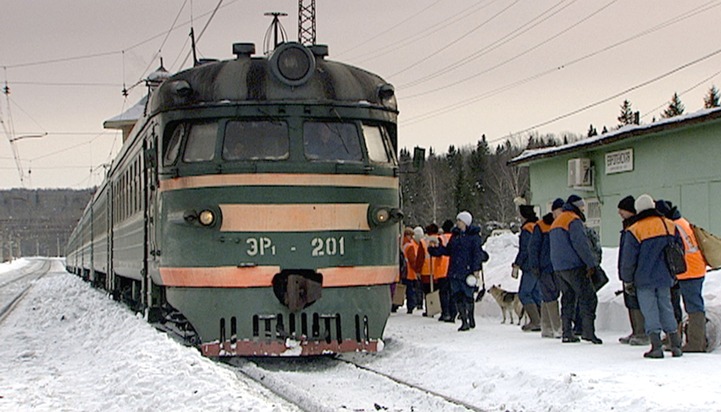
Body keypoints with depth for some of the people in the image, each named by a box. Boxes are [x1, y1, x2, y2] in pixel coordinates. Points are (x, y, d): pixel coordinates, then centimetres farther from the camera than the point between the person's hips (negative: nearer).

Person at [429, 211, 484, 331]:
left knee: (468, 296, -2)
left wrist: (476, 269, -14)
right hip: (455, 271, 6)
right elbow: (448, 250, 22)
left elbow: (477, 253, -8)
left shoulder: (474, 236, -4)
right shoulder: (455, 235, 15)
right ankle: (464, 320, 9)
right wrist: (438, 246, 8)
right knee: (457, 296, 3)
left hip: (467, 270, -6)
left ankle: (470, 318, 15)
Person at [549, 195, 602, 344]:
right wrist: (591, 263, -16)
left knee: (568, 298, 12)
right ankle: (588, 330, -16)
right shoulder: (574, 220, -9)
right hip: (574, 266, -9)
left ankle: (567, 333, 10)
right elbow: (581, 244, -17)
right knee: (588, 297, -7)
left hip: (558, 267, 9)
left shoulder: (556, 222, 21)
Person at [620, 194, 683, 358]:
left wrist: (627, 280, 3)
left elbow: (628, 259, -8)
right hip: (665, 278, 4)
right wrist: (673, 274, 22)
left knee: (650, 311, 0)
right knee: (666, 308, 13)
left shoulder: (634, 230, -9)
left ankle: (656, 346, -7)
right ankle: (676, 345, 12)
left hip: (644, 279, -4)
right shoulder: (670, 226, 5)